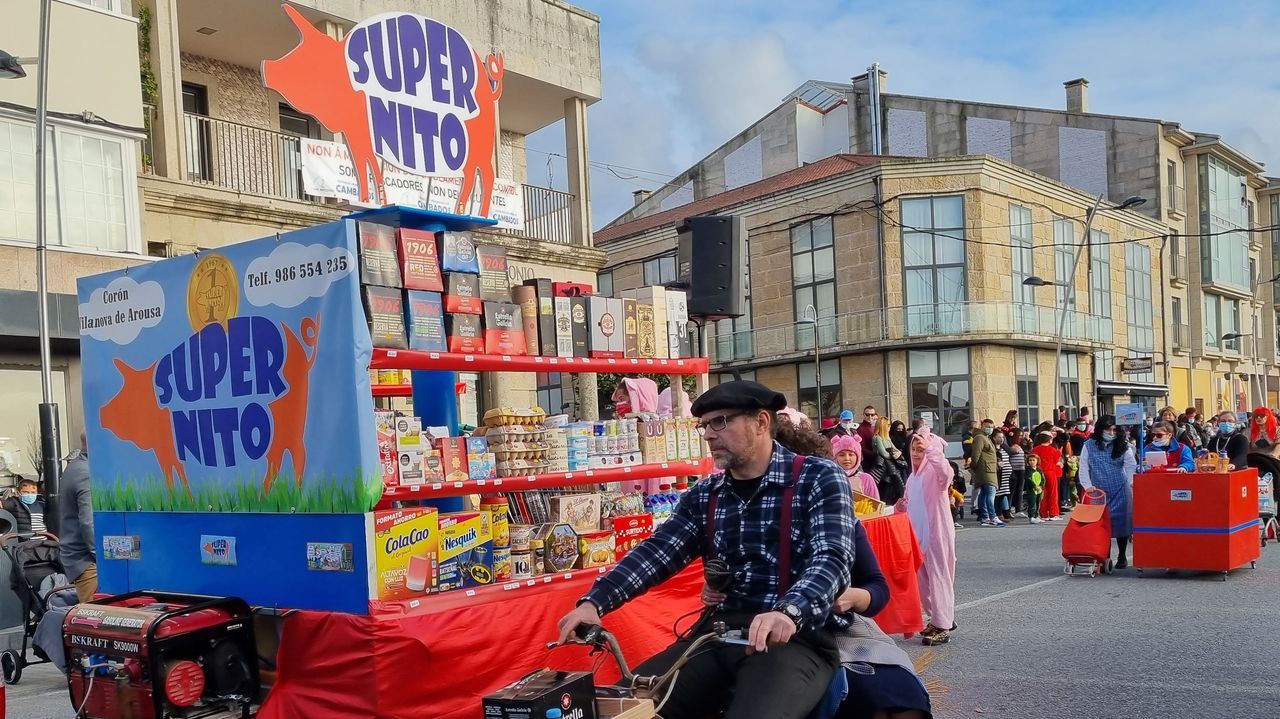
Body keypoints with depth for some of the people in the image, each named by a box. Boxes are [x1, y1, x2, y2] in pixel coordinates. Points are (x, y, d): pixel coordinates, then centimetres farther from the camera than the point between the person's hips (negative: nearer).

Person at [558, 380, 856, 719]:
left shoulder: (819, 479, -3)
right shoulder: (703, 496, 13)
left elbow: (831, 559, -17)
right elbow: (656, 552, 3)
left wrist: (788, 613, -38)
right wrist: (594, 602, -15)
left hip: (798, 636, -5)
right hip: (720, 633, 5)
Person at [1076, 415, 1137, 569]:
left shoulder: (1123, 445, 5)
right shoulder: (1089, 445, 3)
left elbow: (1131, 465, -1)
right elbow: (1083, 468, 0)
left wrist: (1132, 482, -15)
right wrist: (1087, 486, -10)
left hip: (1120, 490, 0)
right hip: (1098, 491, 0)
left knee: (1121, 521, 2)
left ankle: (1122, 556, 16)